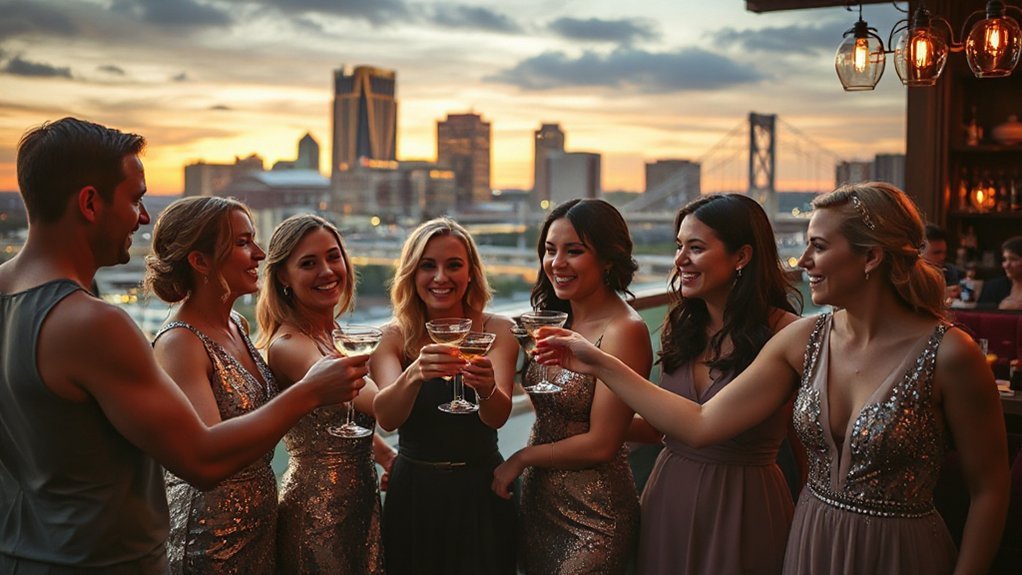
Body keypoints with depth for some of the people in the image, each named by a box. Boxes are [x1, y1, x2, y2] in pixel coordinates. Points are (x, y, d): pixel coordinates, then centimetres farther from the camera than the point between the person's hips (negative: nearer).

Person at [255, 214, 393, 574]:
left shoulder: (335, 335, 5)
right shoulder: (288, 344, -21)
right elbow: (380, 403, -36)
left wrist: (388, 456, 8)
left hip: (362, 497, 8)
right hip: (319, 507, -8)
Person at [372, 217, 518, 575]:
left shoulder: (496, 330, -7)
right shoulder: (393, 337, -6)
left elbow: (498, 417, -20)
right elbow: (386, 418, -22)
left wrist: (486, 388, -43)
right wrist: (414, 374, -42)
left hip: (481, 490, 0)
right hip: (413, 493, 1)